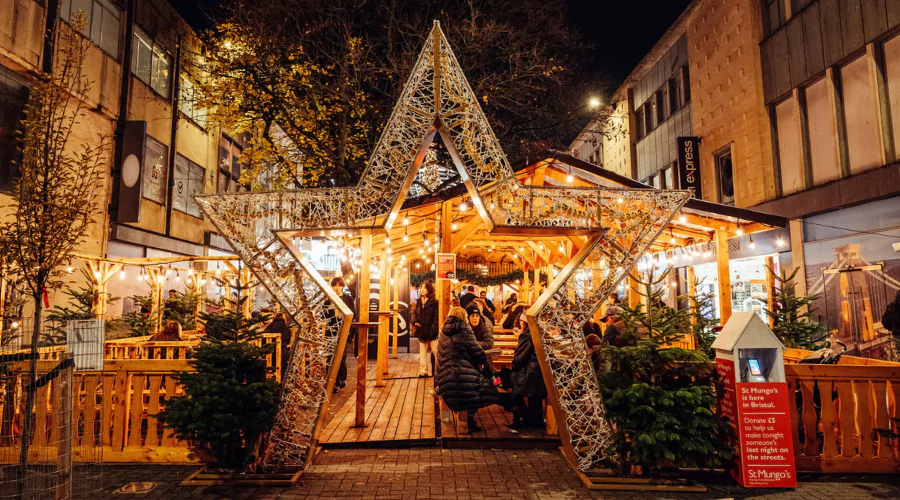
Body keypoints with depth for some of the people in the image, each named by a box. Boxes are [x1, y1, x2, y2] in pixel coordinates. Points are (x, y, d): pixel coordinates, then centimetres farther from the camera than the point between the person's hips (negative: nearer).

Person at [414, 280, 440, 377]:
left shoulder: (434, 302, -7)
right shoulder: (419, 302, 11)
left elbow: (436, 317, -11)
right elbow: (415, 313, 19)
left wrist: (434, 329, -18)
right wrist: (415, 321, -1)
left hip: (431, 331, -6)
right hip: (421, 331, 6)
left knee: (436, 352, -3)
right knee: (422, 352, 11)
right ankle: (423, 370, 18)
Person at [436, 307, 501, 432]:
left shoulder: (445, 330, 14)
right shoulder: (463, 329, -6)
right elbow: (475, 349, -4)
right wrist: (482, 360, 14)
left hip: (444, 372, 8)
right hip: (458, 371, -8)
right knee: (481, 384, -1)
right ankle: (469, 421, -2)